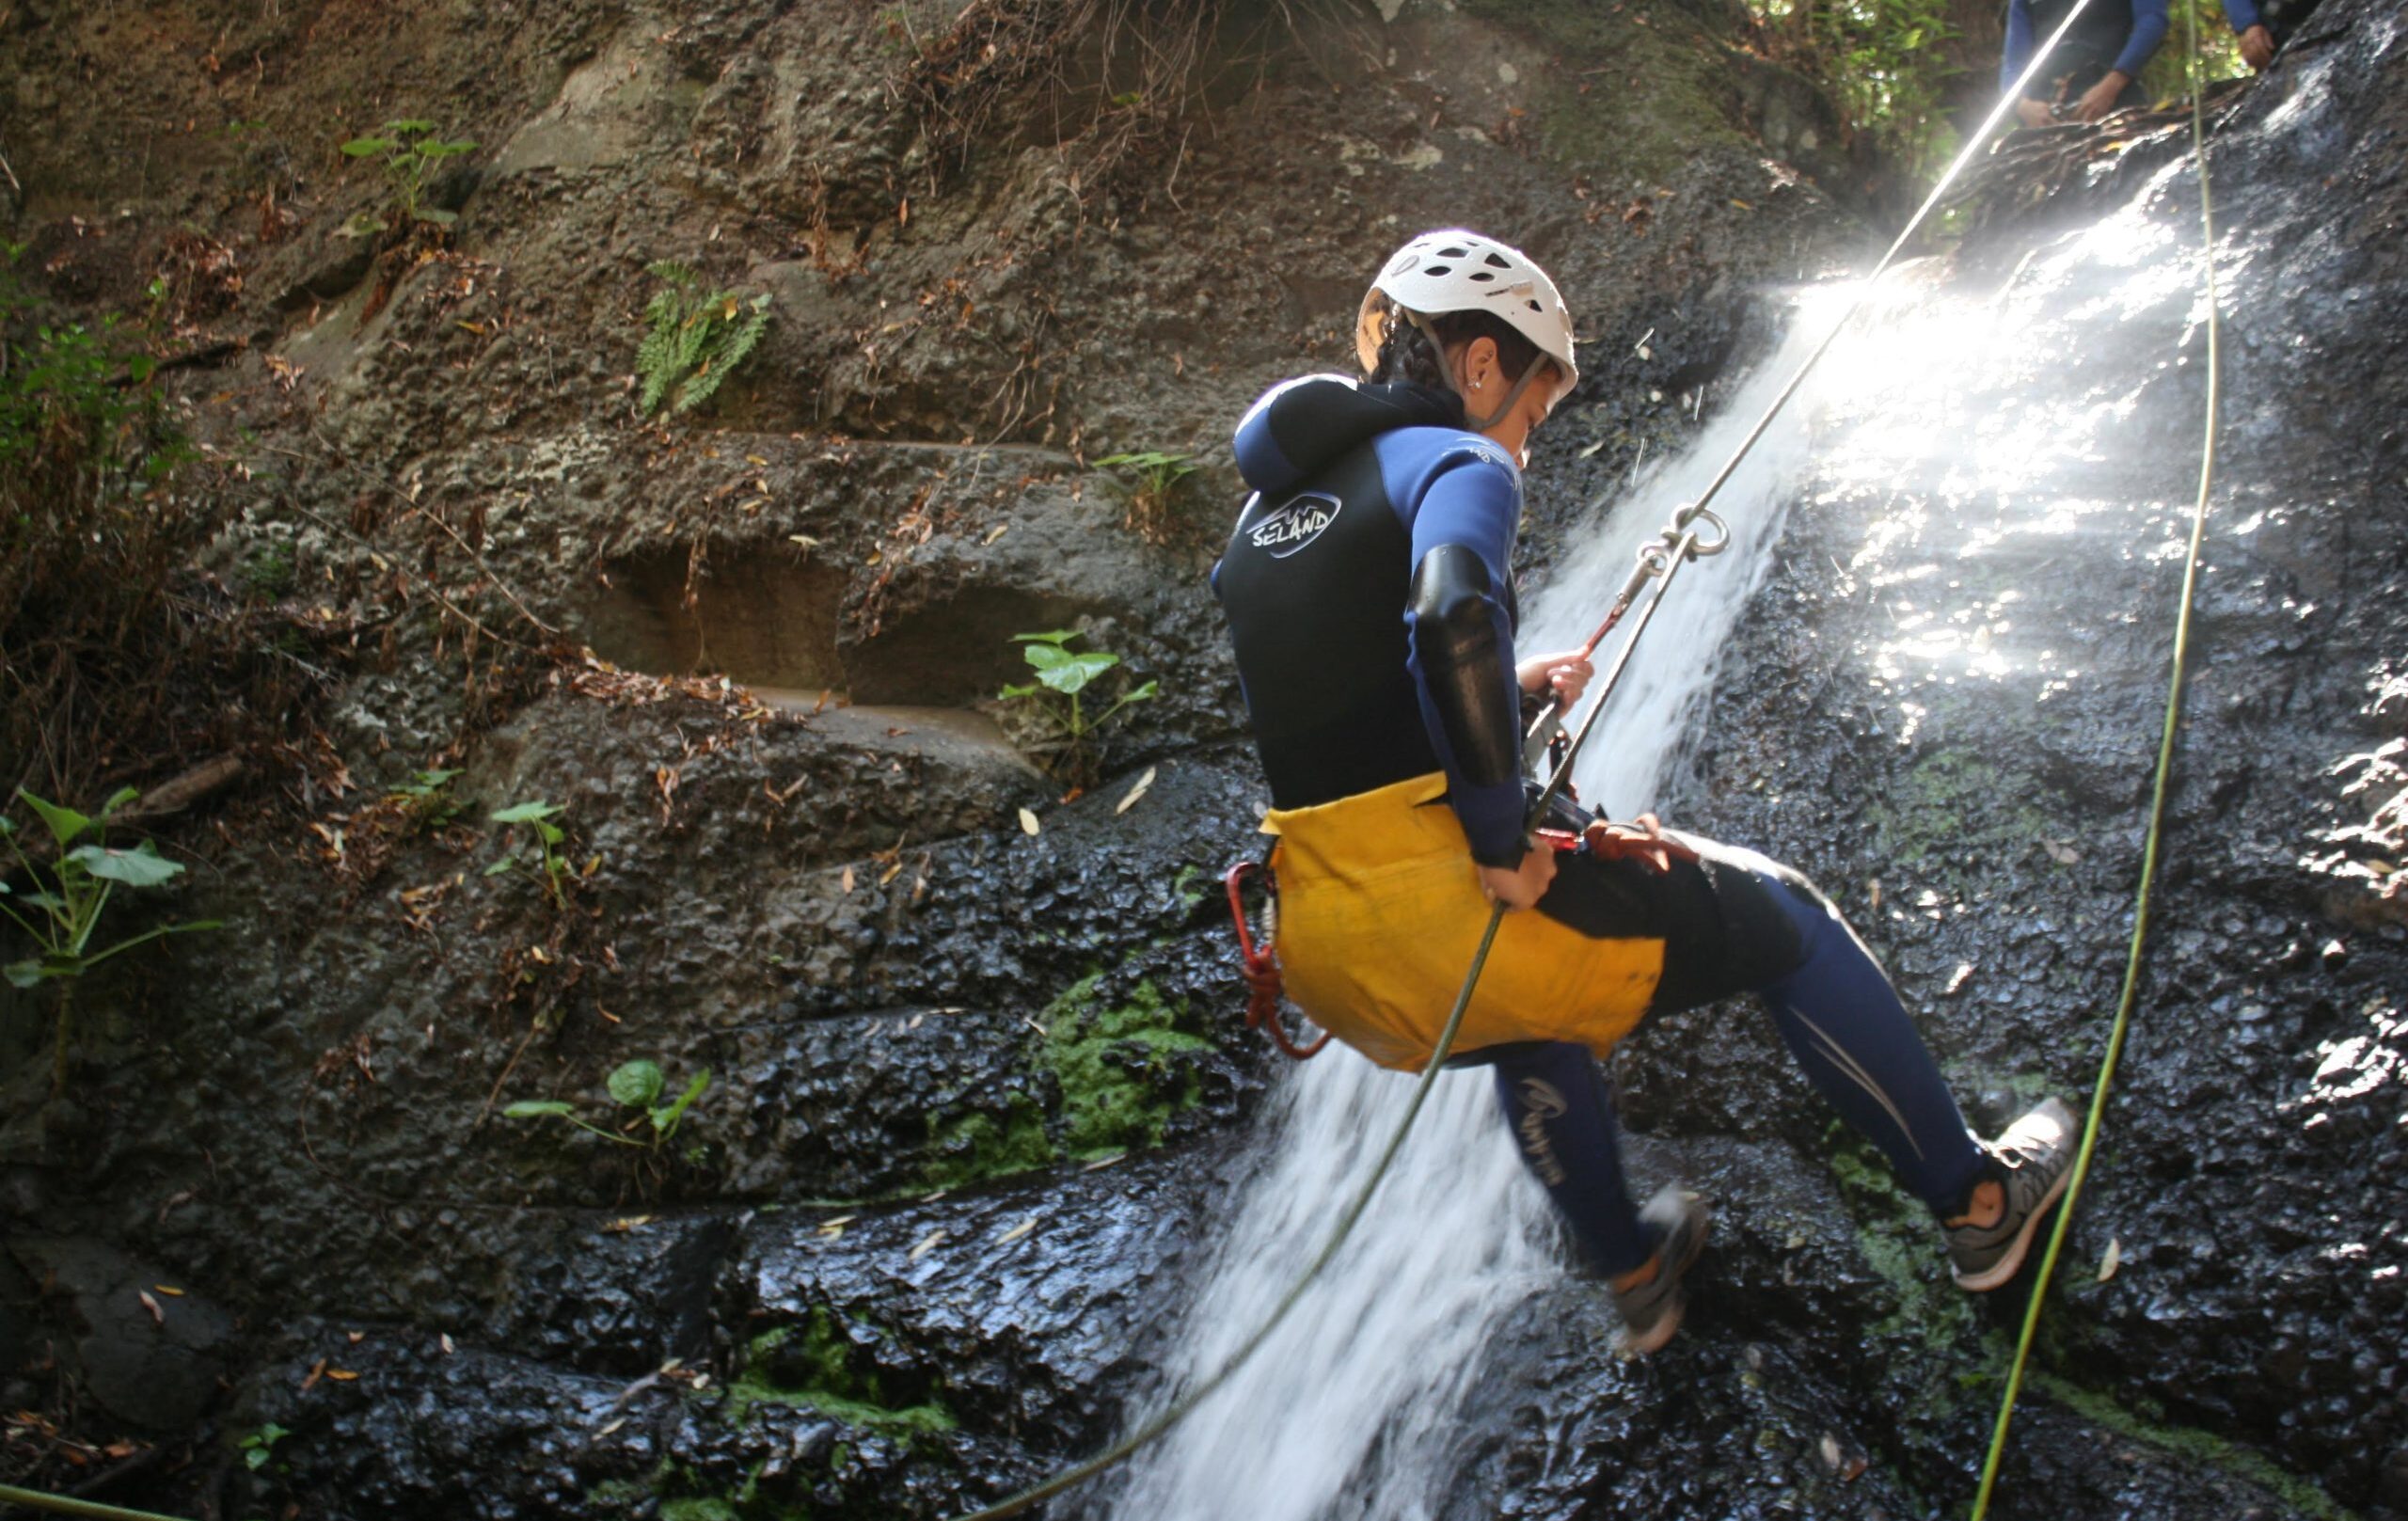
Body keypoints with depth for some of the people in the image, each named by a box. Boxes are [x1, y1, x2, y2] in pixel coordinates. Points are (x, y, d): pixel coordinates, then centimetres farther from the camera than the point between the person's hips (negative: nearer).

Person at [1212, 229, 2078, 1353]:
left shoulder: (1266, 511, 17)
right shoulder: (1453, 463, -6)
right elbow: (1451, 621, -27)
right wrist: (1503, 843, -17)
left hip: (1325, 964, 7)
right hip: (1455, 912, -7)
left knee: (1529, 1021, 41)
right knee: (1785, 920, 17)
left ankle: (1633, 1272, 53)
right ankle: (1976, 1201, 32)